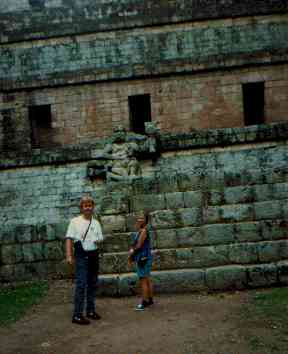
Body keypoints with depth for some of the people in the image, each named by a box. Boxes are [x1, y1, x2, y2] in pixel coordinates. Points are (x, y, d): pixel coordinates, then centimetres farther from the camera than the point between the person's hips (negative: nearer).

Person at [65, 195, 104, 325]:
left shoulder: (96, 223, 12)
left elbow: (100, 238, 14)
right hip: (81, 256, -5)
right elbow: (69, 239, -6)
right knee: (81, 285, -10)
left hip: (94, 255, 6)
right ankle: (77, 315, -4)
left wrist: (98, 241, -11)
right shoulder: (75, 221, -2)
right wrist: (69, 255, -16)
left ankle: (90, 310, 26)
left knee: (93, 284, 13)